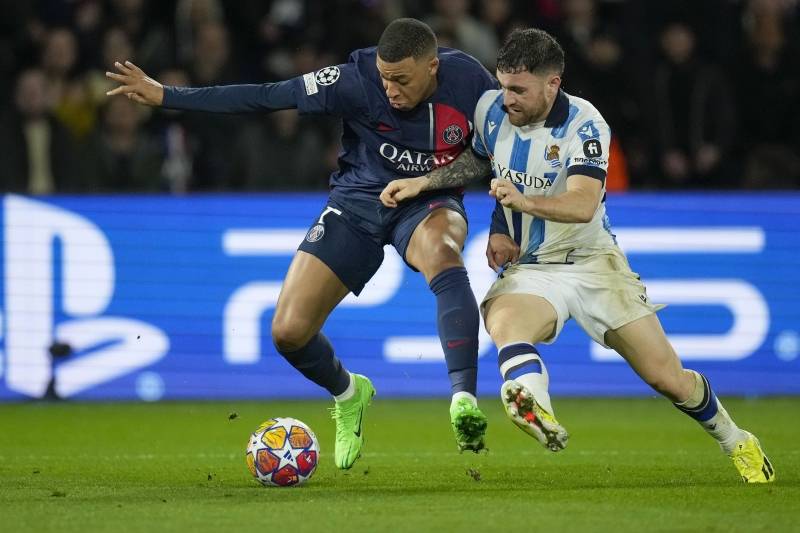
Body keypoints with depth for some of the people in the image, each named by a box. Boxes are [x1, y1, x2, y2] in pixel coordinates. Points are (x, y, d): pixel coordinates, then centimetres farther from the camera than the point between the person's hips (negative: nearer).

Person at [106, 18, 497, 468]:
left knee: (442, 253, -40)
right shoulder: (358, 80, -22)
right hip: (358, 203, 1)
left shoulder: (469, 79, -18)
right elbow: (266, 97, -17)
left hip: (429, 202, -1)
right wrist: (165, 95, -19)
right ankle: (348, 394, 25)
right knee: (289, 331, -8)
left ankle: (464, 400, -42)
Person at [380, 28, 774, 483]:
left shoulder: (585, 125, -17)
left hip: (592, 262, -2)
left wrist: (524, 202, -49)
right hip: (527, 269, 3)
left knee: (669, 378, -2)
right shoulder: (490, 109, -3)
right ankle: (541, 419, -61)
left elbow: (583, 205, -33)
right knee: (504, 322, -36)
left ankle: (736, 441, 26)